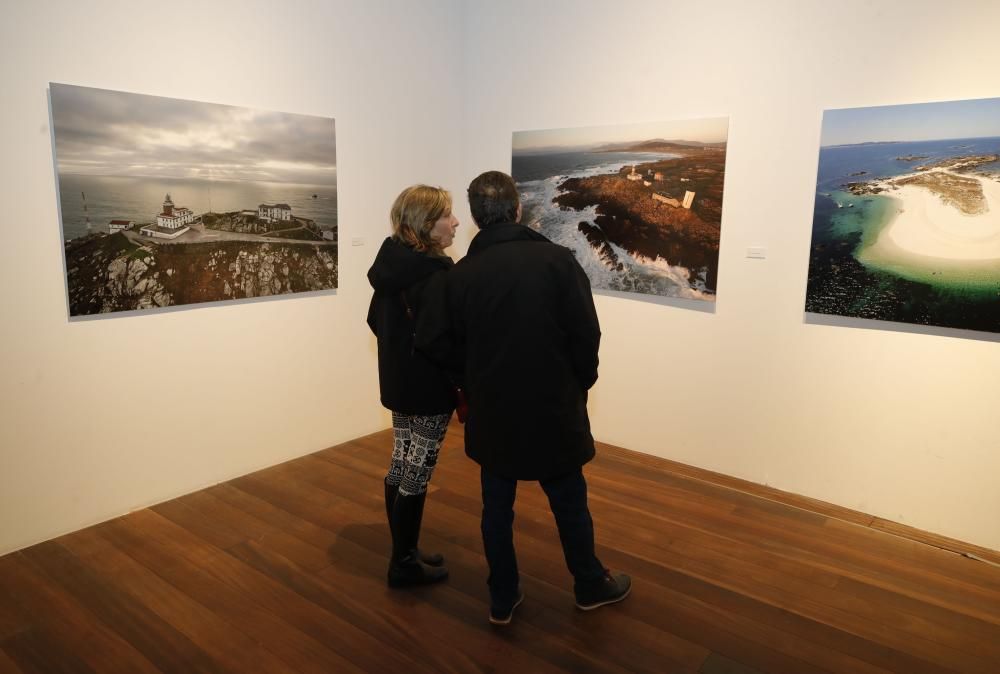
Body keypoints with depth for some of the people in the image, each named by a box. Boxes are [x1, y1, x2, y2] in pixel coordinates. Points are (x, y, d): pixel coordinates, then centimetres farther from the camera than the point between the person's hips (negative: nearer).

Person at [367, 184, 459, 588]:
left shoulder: (391, 264, 6)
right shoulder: (435, 276, -22)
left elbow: (375, 319, 15)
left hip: (396, 382, 9)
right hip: (429, 389, -9)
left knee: (400, 467, 17)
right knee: (416, 477, 3)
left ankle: (403, 554, 32)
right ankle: (404, 565, 18)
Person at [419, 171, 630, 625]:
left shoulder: (460, 275, -6)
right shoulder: (557, 260, -13)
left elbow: (441, 346, -3)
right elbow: (586, 335, -13)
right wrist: (580, 384, 5)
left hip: (492, 412, 2)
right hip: (553, 408, -1)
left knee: (497, 507, 17)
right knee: (569, 502, 17)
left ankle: (503, 599, 30)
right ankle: (591, 586, 36)